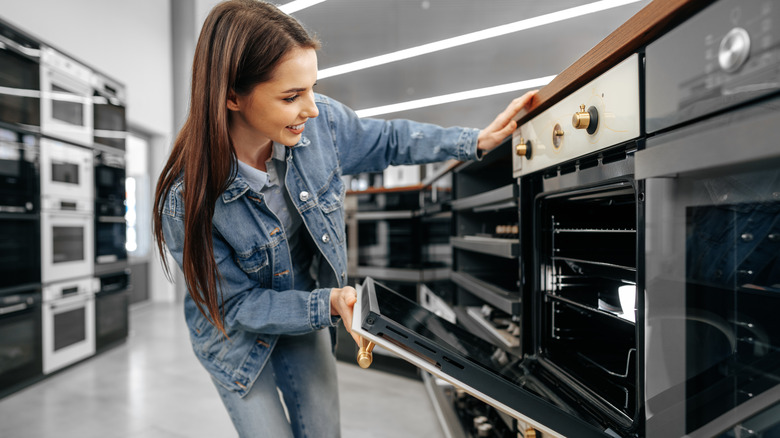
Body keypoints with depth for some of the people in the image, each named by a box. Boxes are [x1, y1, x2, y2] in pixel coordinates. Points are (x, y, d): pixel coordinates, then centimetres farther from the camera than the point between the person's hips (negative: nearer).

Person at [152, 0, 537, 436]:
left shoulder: (320, 121, -22)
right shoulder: (186, 199, -32)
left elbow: (387, 140, -4)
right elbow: (239, 304, -21)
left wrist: (477, 140, -10)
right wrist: (329, 303, -31)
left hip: (310, 302, 3)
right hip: (238, 337, -2)